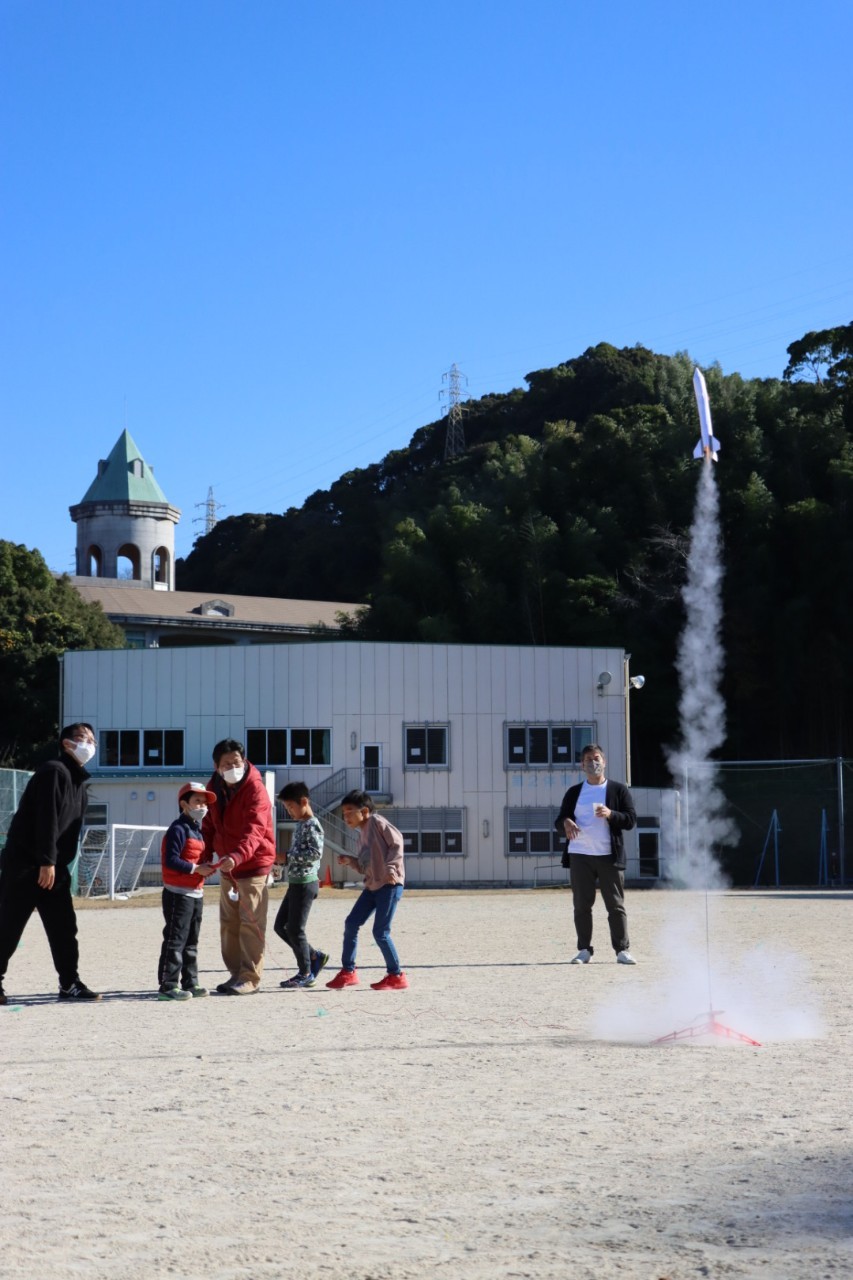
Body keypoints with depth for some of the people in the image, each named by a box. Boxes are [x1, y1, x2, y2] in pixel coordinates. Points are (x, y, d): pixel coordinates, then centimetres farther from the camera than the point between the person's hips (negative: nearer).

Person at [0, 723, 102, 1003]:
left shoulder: (80, 783, 17)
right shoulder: (54, 771, -12)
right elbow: (46, 819, -19)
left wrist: (60, 865, 13)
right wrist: (47, 862, -23)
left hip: (53, 868, 9)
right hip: (24, 865, -9)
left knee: (64, 927, 5)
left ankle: (70, 984, 10)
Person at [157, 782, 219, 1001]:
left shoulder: (197, 830, 16)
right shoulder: (178, 829, -13)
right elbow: (171, 860, -21)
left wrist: (206, 868, 3)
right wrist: (196, 868, -20)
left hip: (196, 894, 10)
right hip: (178, 893, -10)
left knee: (191, 941, 14)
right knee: (175, 940, -7)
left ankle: (189, 982, 21)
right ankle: (168, 985, -4)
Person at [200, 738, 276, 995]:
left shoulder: (255, 789, -18)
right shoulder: (213, 788, 4)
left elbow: (255, 830, -31)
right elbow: (209, 825, 13)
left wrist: (237, 856, -47)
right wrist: (205, 854, -2)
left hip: (253, 864, -7)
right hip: (227, 867, 7)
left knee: (251, 923, -7)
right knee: (228, 923, 12)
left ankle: (250, 978, -2)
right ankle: (236, 973, 23)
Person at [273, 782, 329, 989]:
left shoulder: (311, 825, -14)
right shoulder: (301, 824, 15)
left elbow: (315, 853, -24)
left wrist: (287, 857, -20)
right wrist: (284, 858, 9)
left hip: (305, 883, -10)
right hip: (295, 883, 10)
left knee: (295, 929, -5)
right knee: (281, 925, 12)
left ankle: (305, 974, 5)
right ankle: (315, 957, 19)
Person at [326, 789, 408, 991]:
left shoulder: (377, 822, -4)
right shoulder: (362, 834, 20)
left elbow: (397, 842, -14)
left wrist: (390, 867, -22)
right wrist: (350, 861, 5)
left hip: (390, 884, -9)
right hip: (372, 885, 9)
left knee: (380, 932, -8)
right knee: (351, 923, 3)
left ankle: (396, 976, 6)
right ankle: (348, 972, 13)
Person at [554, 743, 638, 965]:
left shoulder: (618, 789, 7)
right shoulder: (574, 792, 13)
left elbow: (631, 820, 1)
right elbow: (559, 820, 12)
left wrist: (611, 814, -17)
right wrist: (565, 823, -12)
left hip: (609, 855, -2)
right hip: (580, 855, 2)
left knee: (616, 905, -2)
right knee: (581, 905, 2)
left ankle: (622, 950, 2)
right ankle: (584, 950, 8)